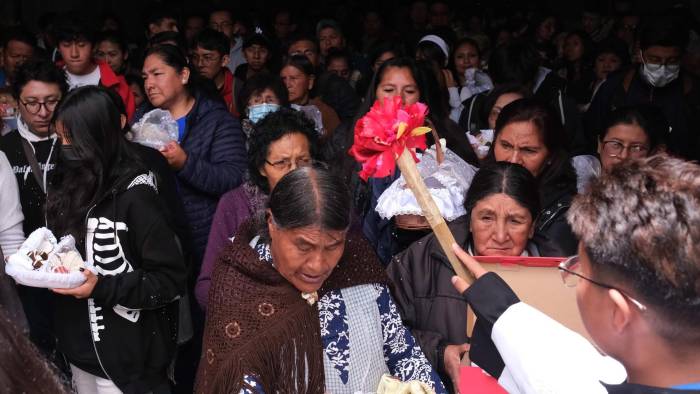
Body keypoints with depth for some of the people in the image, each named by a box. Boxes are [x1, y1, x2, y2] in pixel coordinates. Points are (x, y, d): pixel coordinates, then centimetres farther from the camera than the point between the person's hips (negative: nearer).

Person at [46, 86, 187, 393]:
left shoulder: (135, 195, -18)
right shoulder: (70, 182, 3)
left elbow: (171, 279, -17)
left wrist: (102, 288, -24)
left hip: (124, 352, -6)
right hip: (79, 343, 7)